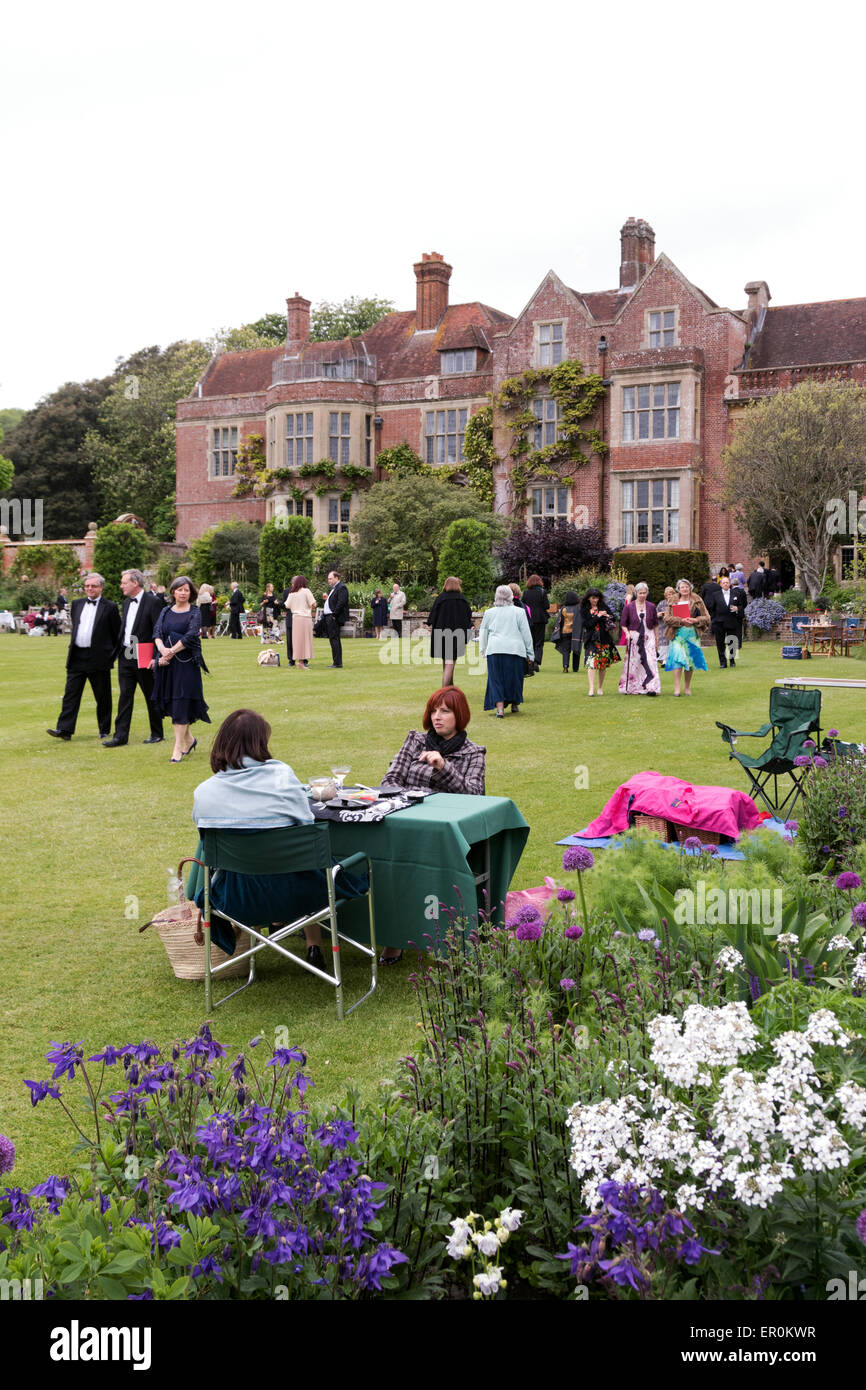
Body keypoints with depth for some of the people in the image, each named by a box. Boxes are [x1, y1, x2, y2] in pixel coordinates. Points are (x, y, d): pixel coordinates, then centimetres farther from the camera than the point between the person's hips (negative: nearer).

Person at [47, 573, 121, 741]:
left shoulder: (110, 607, -2)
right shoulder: (77, 604, 13)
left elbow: (117, 634, 0)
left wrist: (112, 655, -3)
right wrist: (73, 647, 17)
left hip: (99, 658, -4)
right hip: (77, 658, 4)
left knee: (103, 696, 5)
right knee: (71, 694, -2)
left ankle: (104, 730, 17)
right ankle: (65, 729, -3)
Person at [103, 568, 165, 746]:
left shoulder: (153, 602, -11)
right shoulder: (127, 602, 13)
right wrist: (118, 650, 11)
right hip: (125, 657, 7)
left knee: (151, 697, 6)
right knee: (125, 696, 4)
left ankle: (157, 733, 17)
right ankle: (121, 736, 4)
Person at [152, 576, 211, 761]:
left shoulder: (195, 612, 0)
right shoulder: (166, 612, 12)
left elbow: (190, 636, -13)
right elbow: (157, 632, -1)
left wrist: (171, 652, -16)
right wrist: (163, 649, -20)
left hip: (187, 663, -5)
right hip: (167, 664, 5)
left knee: (181, 704, -9)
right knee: (172, 704, 8)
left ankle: (178, 749, -7)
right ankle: (188, 740, 27)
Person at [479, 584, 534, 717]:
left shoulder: (489, 612, 8)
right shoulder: (519, 612, 2)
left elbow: (483, 634, 15)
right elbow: (526, 634, 4)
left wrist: (483, 650, 27)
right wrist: (530, 653, 11)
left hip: (494, 650, 1)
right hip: (515, 650, -1)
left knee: (496, 679, 2)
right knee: (514, 677, 13)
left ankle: (500, 708, -10)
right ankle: (515, 705, 25)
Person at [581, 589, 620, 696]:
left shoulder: (603, 607, 7)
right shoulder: (584, 610, 3)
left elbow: (614, 619, 7)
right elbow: (585, 624, -7)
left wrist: (608, 616, -14)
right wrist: (598, 616, -12)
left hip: (604, 639, 2)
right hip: (591, 639, -2)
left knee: (603, 663, 6)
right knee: (591, 663, -15)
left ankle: (600, 687, 18)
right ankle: (592, 688, -18)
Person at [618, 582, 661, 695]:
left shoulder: (651, 607, 6)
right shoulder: (628, 607, 1)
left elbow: (655, 624, 13)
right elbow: (624, 624, 3)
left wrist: (656, 639, 11)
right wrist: (627, 633, -15)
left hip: (648, 638, 1)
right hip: (634, 638, -1)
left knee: (650, 662, -10)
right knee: (633, 663, 1)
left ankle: (651, 687, -15)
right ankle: (631, 688, 10)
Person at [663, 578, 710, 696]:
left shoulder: (697, 601, 9)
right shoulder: (674, 602, 9)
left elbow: (706, 617, 6)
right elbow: (667, 618, 0)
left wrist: (695, 620, -13)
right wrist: (681, 620, -14)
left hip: (692, 633, 1)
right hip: (678, 634, -1)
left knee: (690, 661, 4)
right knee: (677, 659, -13)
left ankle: (688, 688, 15)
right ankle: (677, 688, -15)